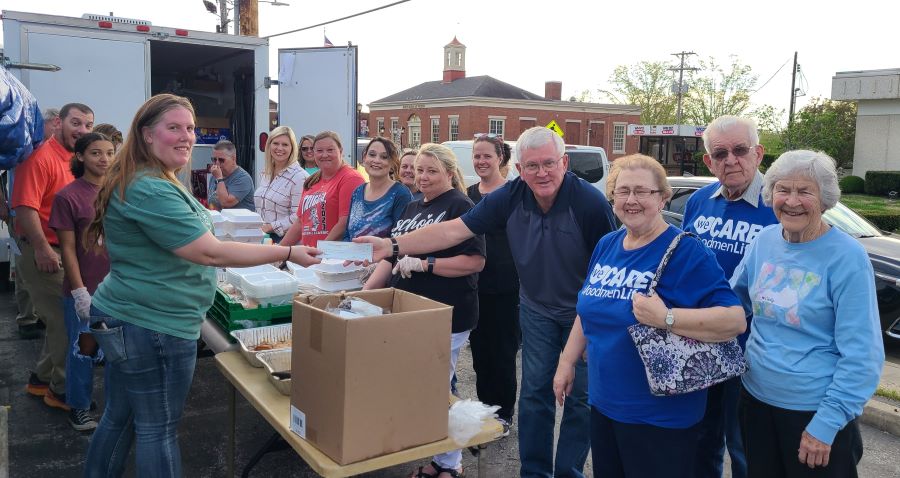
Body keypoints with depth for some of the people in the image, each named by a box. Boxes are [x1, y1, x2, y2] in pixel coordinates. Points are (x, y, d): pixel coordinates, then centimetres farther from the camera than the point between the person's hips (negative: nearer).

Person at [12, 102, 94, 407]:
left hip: (68, 250, 9)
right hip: (43, 252, -9)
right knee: (66, 319, -3)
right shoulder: (40, 157, -16)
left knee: (63, 319, 17)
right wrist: (43, 249, -24)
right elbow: (25, 207, -23)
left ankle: (42, 378, 33)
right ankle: (63, 390, 12)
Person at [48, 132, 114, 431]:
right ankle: (79, 408, 28)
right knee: (82, 350, 9)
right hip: (85, 290, -4)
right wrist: (80, 292, -12)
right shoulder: (68, 196, -10)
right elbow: (68, 248, -9)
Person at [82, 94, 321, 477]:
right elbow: (209, 252, -27)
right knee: (158, 429, 4)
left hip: (125, 319, 10)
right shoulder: (151, 190, -23)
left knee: (119, 418, 22)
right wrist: (287, 253, -24)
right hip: (154, 325, -10)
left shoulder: (147, 180, 12)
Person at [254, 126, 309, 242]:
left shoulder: (299, 176, -14)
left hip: (286, 240, -7)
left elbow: (298, 217, -21)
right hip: (262, 237, 7)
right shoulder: (265, 175, 14)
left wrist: (269, 227, -17)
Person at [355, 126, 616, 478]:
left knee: (580, 396, 6)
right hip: (536, 308, 3)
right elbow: (454, 230, -18)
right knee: (534, 392, 9)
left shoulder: (589, 201, -23)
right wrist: (392, 246, -27)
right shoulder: (511, 197, -14)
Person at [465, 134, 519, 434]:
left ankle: (504, 414, 19)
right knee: (479, 352, 13)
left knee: (503, 353, 4)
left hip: (505, 287, -5)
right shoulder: (469, 194, 10)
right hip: (475, 285, 6)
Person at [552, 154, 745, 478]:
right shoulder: (606, 245, 5)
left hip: (660, 416, -6)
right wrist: (567, 362, 15)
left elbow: (735, 320, -22)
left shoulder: (686, 251, -16)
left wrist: (666, 318, -31)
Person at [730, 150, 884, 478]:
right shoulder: (764, 239, -1)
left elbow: (862, 355, -16)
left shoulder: (847, 257, -16)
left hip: (815, 410, -5)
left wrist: (827, 422, -18)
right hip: (755, 396, 5)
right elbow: (736, 300, 14)